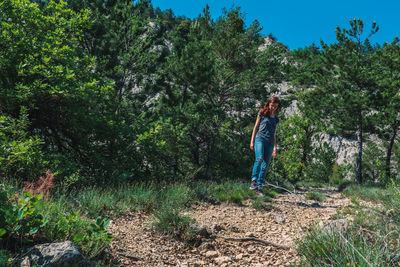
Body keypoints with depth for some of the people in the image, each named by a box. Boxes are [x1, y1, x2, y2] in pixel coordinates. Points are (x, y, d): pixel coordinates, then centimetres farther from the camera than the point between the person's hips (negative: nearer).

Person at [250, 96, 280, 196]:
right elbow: (256, 127, 7)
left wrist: (275, 147, 20)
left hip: (269, 143, 4)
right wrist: (252, 141, 0)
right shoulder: (262, 113, 8)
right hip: (260, 139, -4)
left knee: (265, 166, -2)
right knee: (259, 159, -30)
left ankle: (259, 188, 1)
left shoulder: (275, 118, 19)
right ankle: (254, 180, -29)